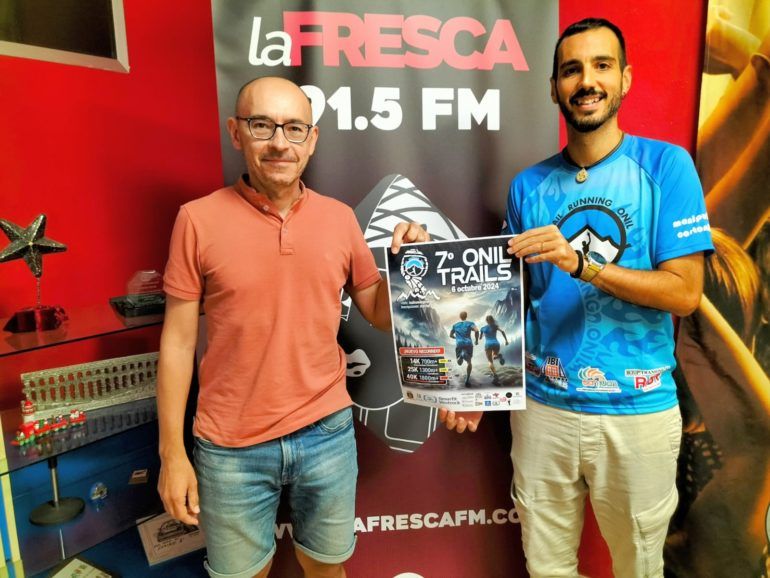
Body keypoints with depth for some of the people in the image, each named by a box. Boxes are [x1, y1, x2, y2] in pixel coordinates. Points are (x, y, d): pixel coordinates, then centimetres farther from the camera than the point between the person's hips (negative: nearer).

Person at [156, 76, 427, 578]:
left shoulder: (340, 218, -2)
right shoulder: (199, 220, -9)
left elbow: (381, 315, 6)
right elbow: (178, 341, -5)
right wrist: (172, 451, -3)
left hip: (328, 433, 2)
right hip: (231, 448, -1)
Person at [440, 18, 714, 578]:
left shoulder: (665, 165, -5)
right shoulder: (529, 185, 2)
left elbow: (685, 292, -11)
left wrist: (580, 263, -24)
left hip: (638, 411, -2)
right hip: (542, 406, 2)